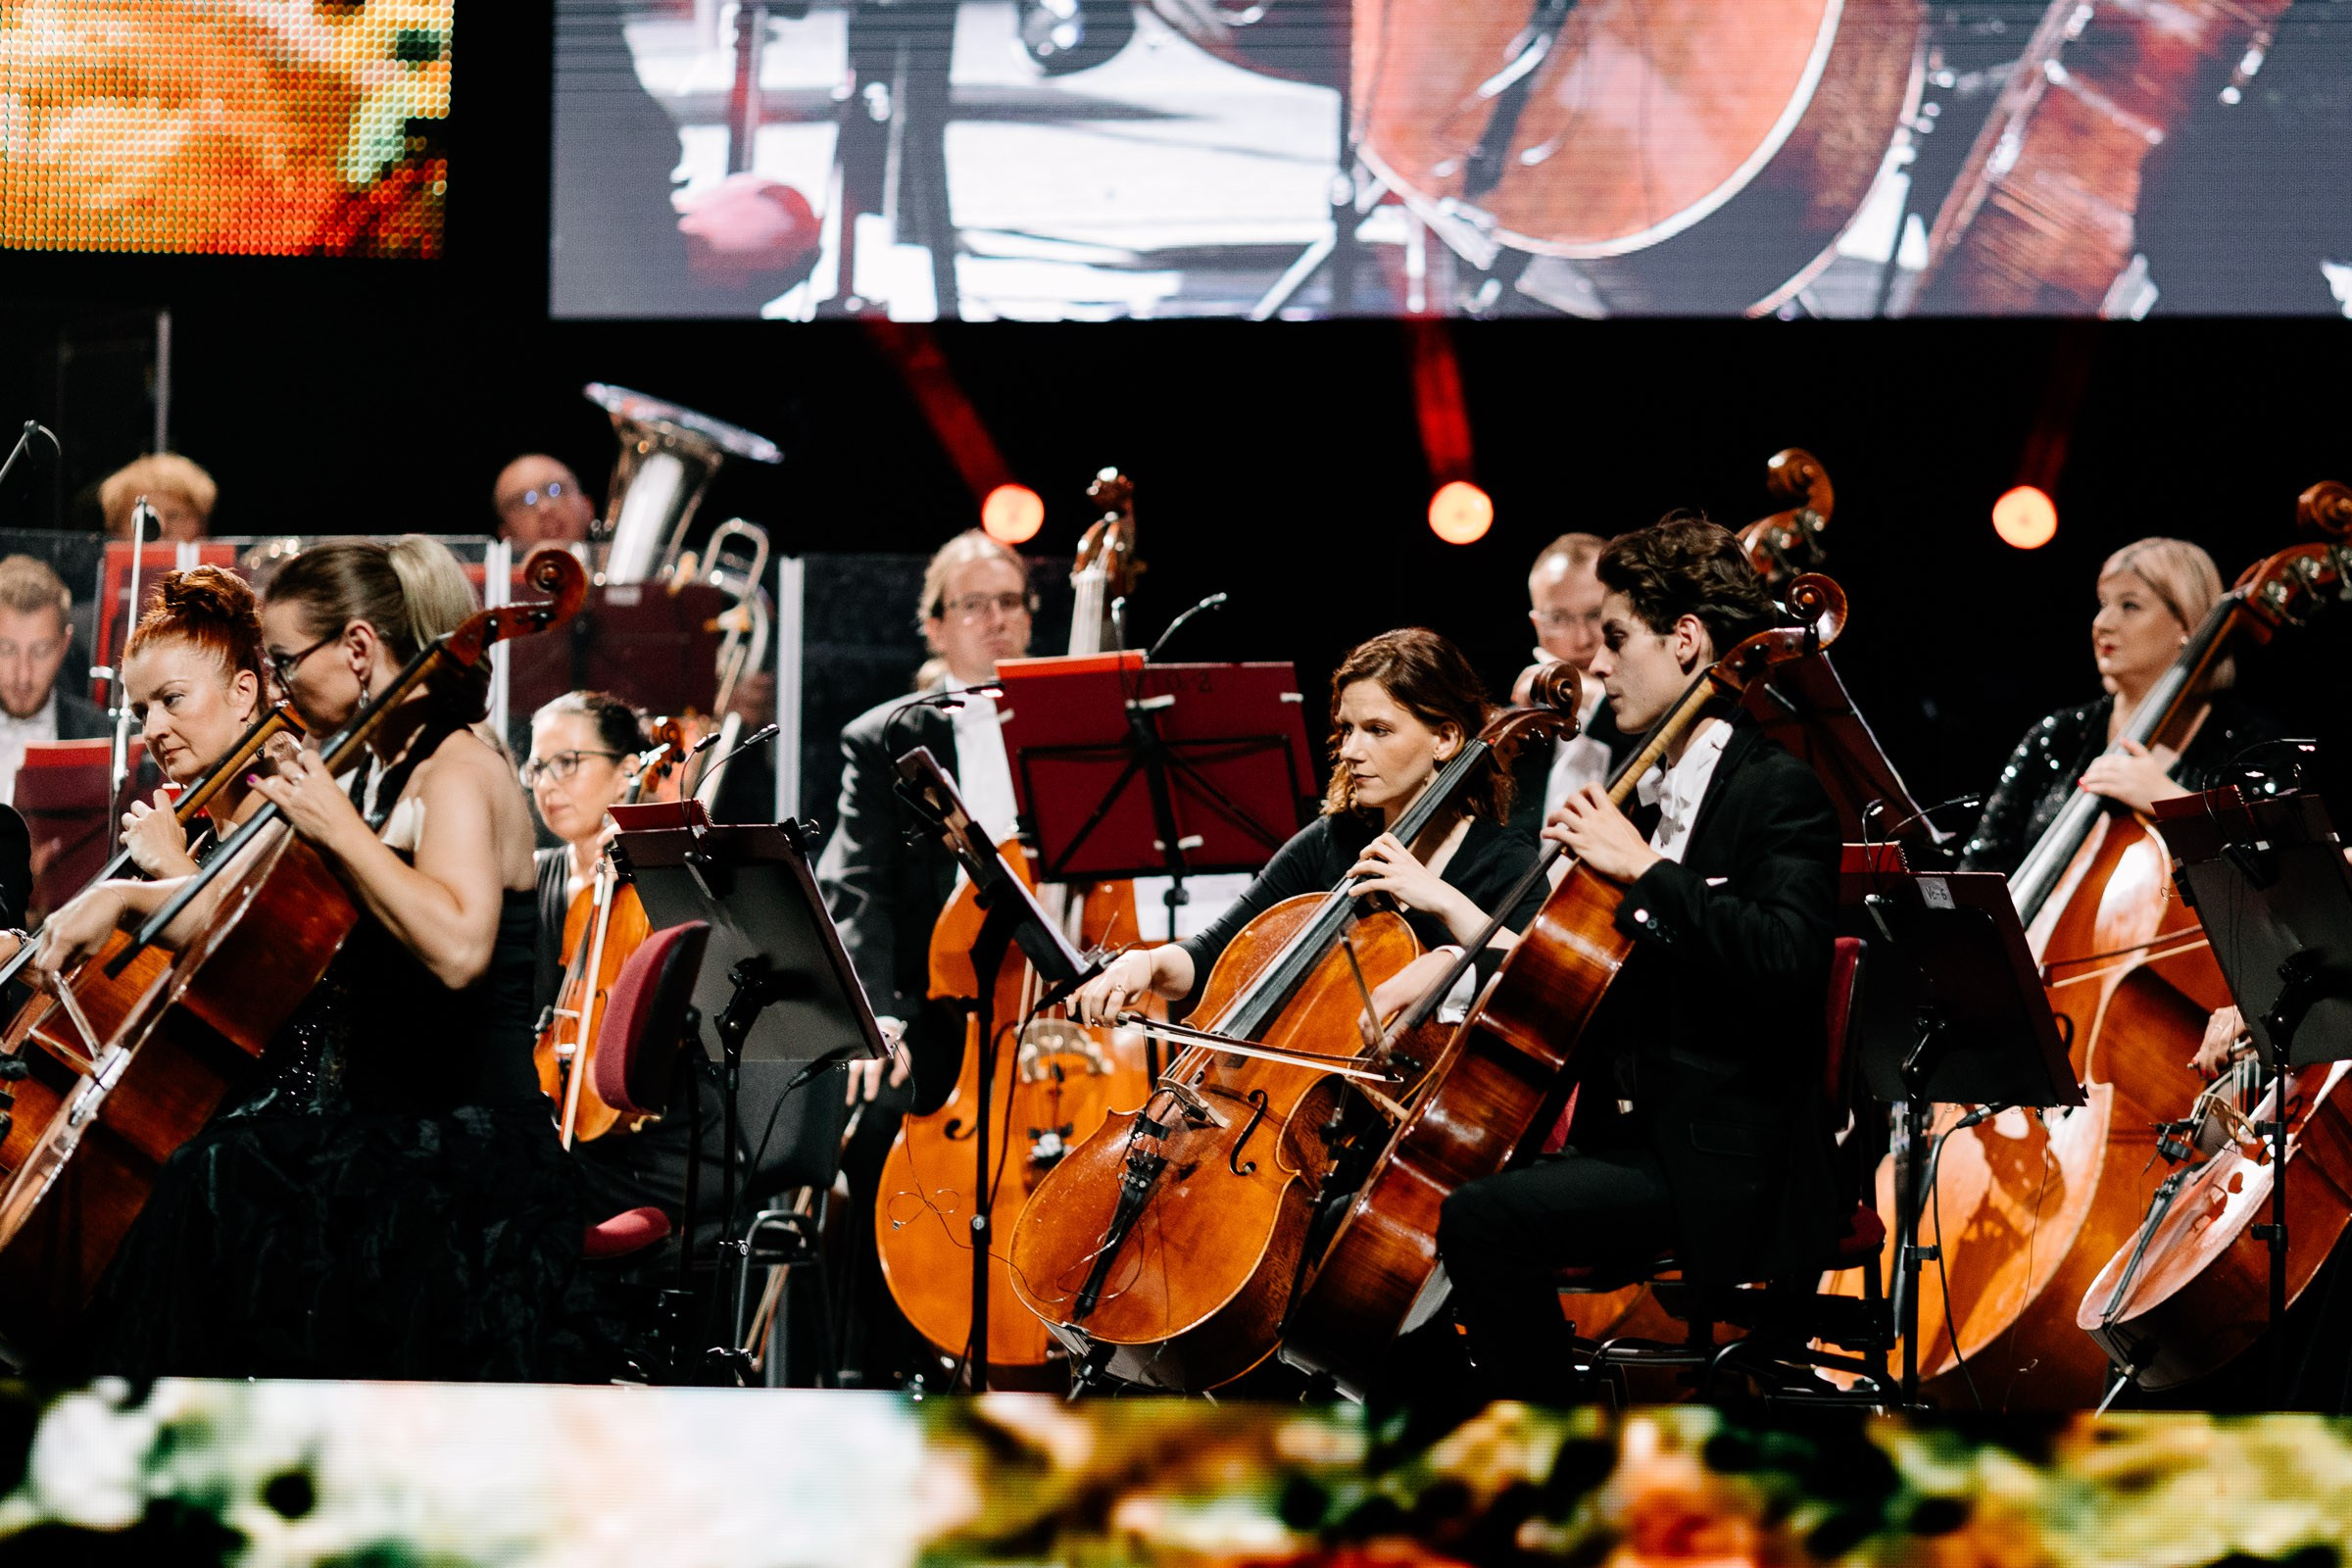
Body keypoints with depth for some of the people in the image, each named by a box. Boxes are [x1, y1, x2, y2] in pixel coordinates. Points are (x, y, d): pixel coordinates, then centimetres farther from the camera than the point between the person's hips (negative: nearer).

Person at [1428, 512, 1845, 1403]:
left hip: (1723, 1170, -9)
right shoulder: (1646, 793, 17)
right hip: (1626, 1140, 9)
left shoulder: (1779, 793, -9)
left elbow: (1785, 959, -26)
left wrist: (1643, 869, -23)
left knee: (1484, 1220, -26)